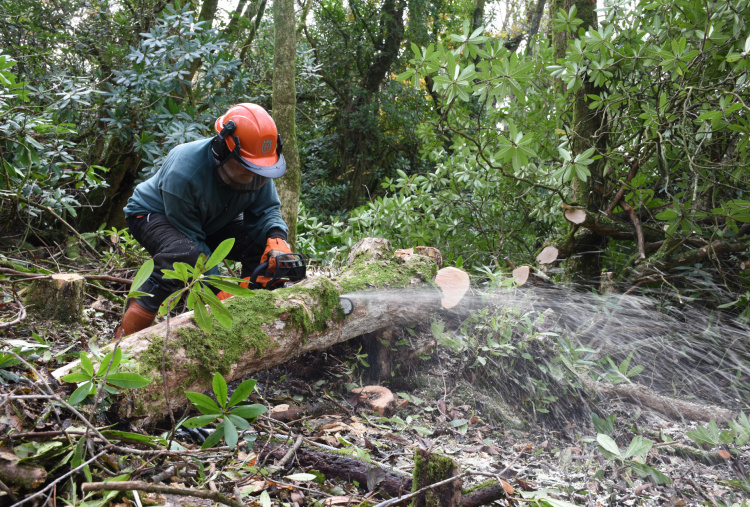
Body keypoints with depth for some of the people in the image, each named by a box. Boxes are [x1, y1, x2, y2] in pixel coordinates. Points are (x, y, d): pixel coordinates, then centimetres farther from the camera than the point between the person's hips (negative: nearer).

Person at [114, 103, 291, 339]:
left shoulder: (256, 169, -22)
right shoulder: (184, 172, -38)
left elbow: (266, 211, -15)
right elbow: (190, 239, -32)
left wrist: (276, 238, -39)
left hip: (212, 221, 6)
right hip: (153, 214, -6)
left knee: (263, 246, -15)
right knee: (183, 254, -39)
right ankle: (123, 341, -29)